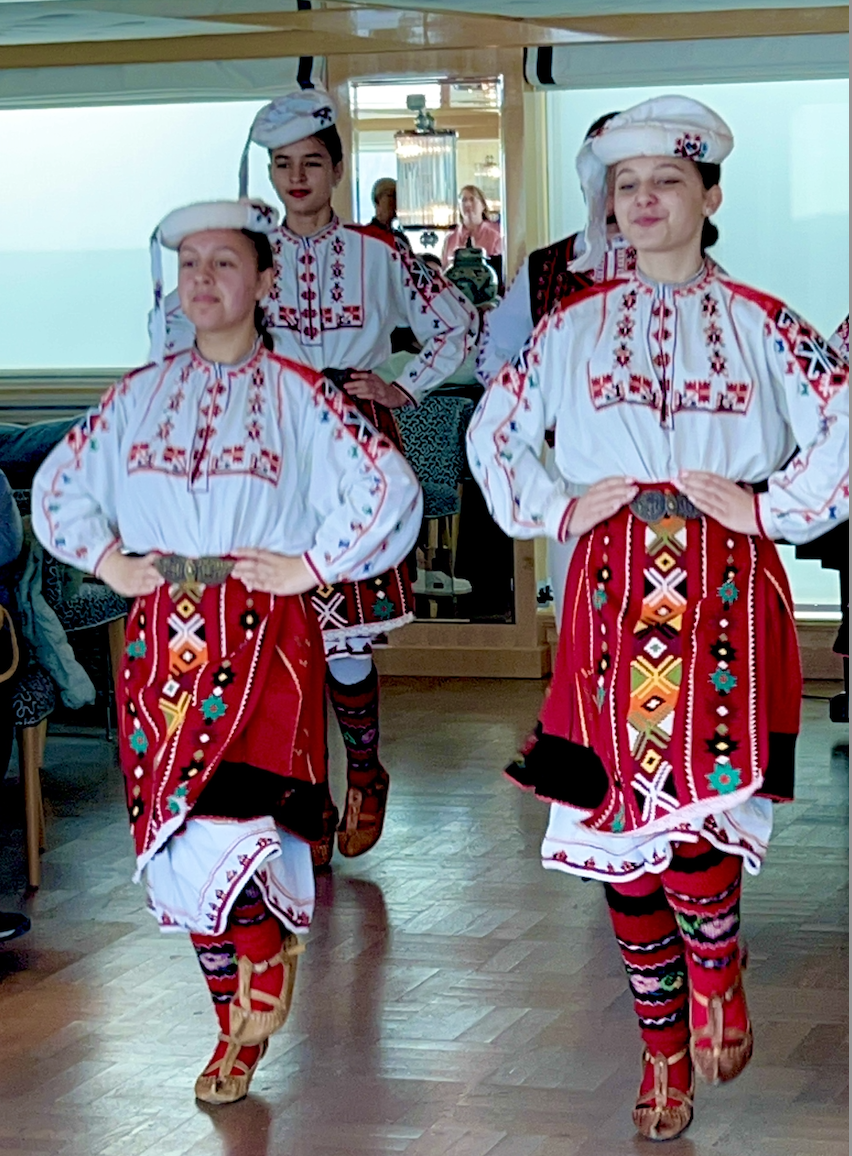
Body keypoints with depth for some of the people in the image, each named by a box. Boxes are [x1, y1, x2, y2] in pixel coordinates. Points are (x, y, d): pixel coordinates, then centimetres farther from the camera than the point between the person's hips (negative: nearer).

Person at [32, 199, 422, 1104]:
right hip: (162, 639, 4)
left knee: (228, 835, -19)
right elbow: (56, 485, 19)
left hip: (263, 637, -4)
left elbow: (391, 489, -6)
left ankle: (267, 956, 11)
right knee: (178, 841, 7)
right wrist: (105, 559, 6)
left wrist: (310, 563, -8)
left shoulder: (297, 397, -1)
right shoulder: (138, 396, 11)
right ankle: (237, 1026, 23)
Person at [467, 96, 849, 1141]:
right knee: (619, 818, 3)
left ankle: (715, 970, 16)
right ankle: (665, 1052, 18)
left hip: (725, 590, -2)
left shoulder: (755, 323, 5)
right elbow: (493, 427, 19)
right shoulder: (575, 327, 12)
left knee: (695, 808, -17)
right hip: (613, 591, 3)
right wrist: (552, 510, 6)